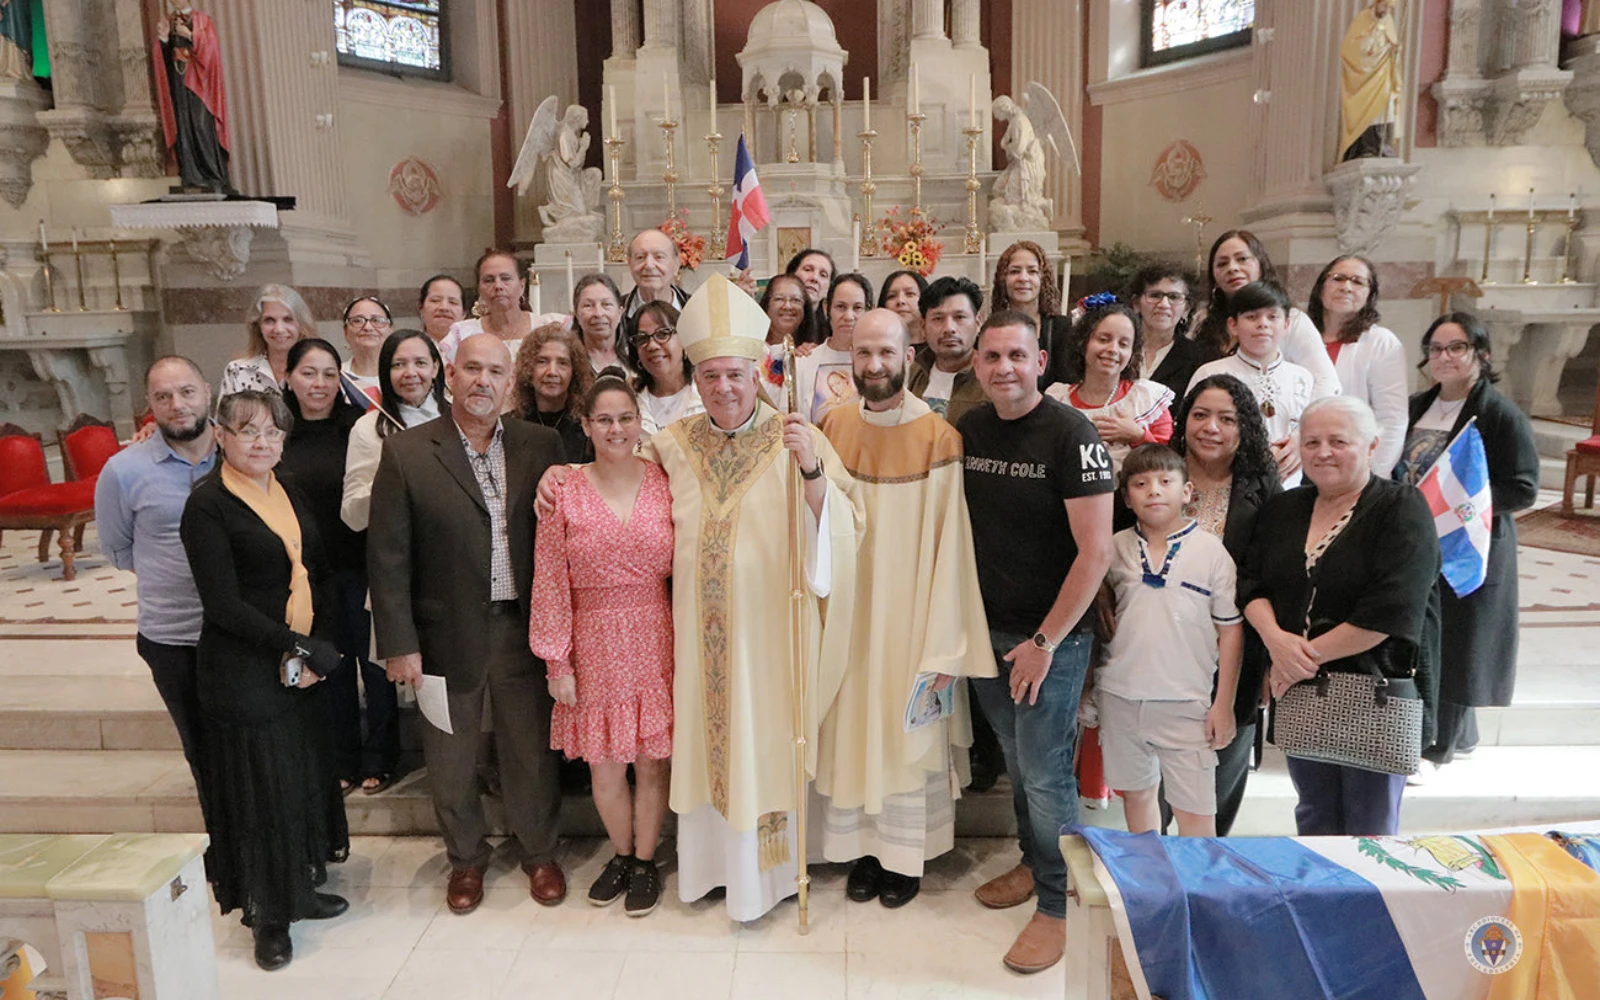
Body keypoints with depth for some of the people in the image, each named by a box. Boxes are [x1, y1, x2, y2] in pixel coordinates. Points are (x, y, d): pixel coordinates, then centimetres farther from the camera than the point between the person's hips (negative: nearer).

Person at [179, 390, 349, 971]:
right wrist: (296, 648, -15)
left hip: (304, 664, 7)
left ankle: (298, 889, 33)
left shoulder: (288, 493, 9)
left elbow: (316, 575, 10)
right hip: (243, 673, -6)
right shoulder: (208, 504, -12)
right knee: (258, 787, 4)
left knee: (305, 777, 15)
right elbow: (224, 603, -17)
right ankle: (267, 914, 20)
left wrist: (318, 648, -3)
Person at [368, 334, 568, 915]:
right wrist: (399, 643, -8)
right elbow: (387, 557, -6)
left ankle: (538, 852, 36)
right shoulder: (406, 453, -6)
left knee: (531, 751, 13)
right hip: (447, 634, -1)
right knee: (451, 757, 16)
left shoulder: (541, 446, -1)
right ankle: (466, 858, 39)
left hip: (522, 629, 1)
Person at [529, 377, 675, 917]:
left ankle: (645, 860, 32)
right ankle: (621, 854, 36)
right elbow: (550, 583, -3)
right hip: (595, 643, 0)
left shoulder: (664, 483, -1)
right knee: (604, 768, 10)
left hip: (655, 639, 1)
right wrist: (557, 662, -4)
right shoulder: (564, 493, -5)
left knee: (651, 762, 9)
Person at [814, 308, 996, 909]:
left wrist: (943, 645, -15)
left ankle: (905, 857, 29)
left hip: (910, 615, -3)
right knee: (851, 727, 12)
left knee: (909, 730, 10)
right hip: (849, 612, 4)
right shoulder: (834, 426, 1)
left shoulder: (938, 438, -12)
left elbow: (950, 544, -14)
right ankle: (862, 848, 30)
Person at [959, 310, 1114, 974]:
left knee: (1046, 771, 2)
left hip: (1052, 634, -5)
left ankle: (1057, 904, 20)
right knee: (1015, 761, 17)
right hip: (987, 627, 5)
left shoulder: (1070, 434, -15)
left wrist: (1044, 641, -15)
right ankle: (1033, 862, 39)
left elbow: (1096, 552, -17)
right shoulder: (968, 429, 3)